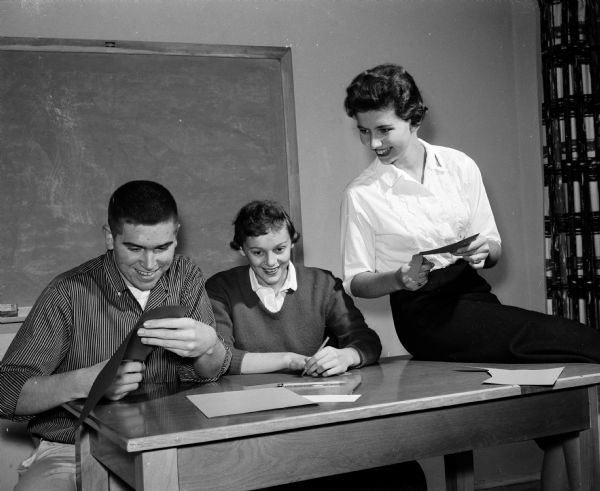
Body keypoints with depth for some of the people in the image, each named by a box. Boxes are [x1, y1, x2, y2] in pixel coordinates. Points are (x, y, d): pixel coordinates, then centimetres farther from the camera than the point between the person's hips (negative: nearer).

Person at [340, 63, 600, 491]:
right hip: (425, 314, -4)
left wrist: (483, 253, -11)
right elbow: (356, 282, 1)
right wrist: (400, 278, -18)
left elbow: (495, 248, 12)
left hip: (474, 293, 5)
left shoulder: (460, 166, 6)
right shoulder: (361, 195, -3)